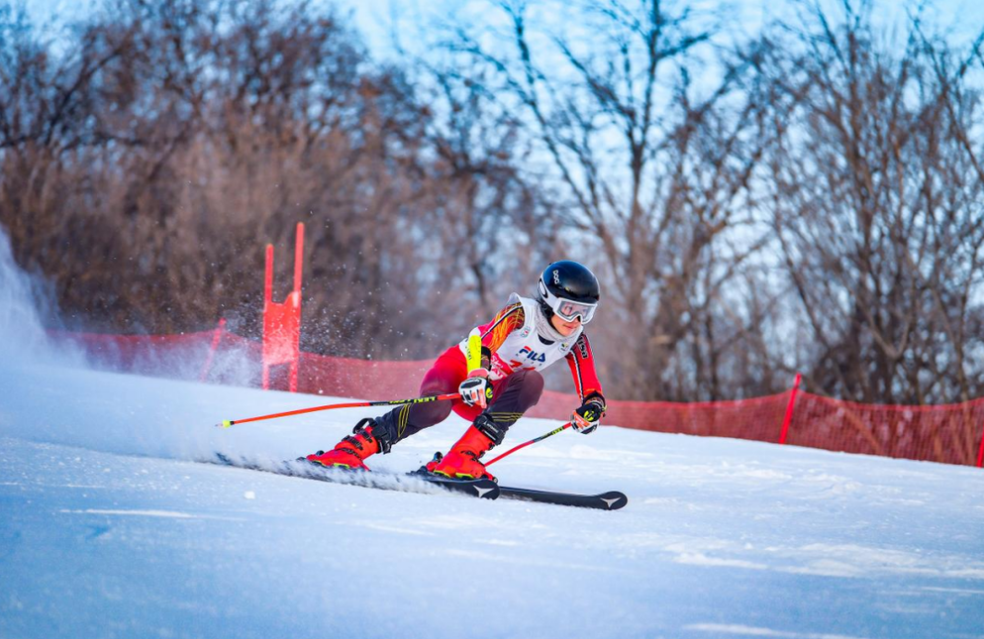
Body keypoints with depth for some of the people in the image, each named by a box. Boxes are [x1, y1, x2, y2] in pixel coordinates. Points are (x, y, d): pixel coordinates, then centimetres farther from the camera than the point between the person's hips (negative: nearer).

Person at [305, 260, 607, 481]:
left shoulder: (574, 341, -5)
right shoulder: (520, 314, -20)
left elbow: (591, 389, -7)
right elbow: (481, 341, -34)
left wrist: (592, 406, -31)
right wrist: (478, 374, -54)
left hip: (490, 399, 5)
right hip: (460, 367, -5)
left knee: (531, 382, -28)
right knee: (434, 408, -39)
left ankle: (461, 457, -34)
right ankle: (352, 448, -31)